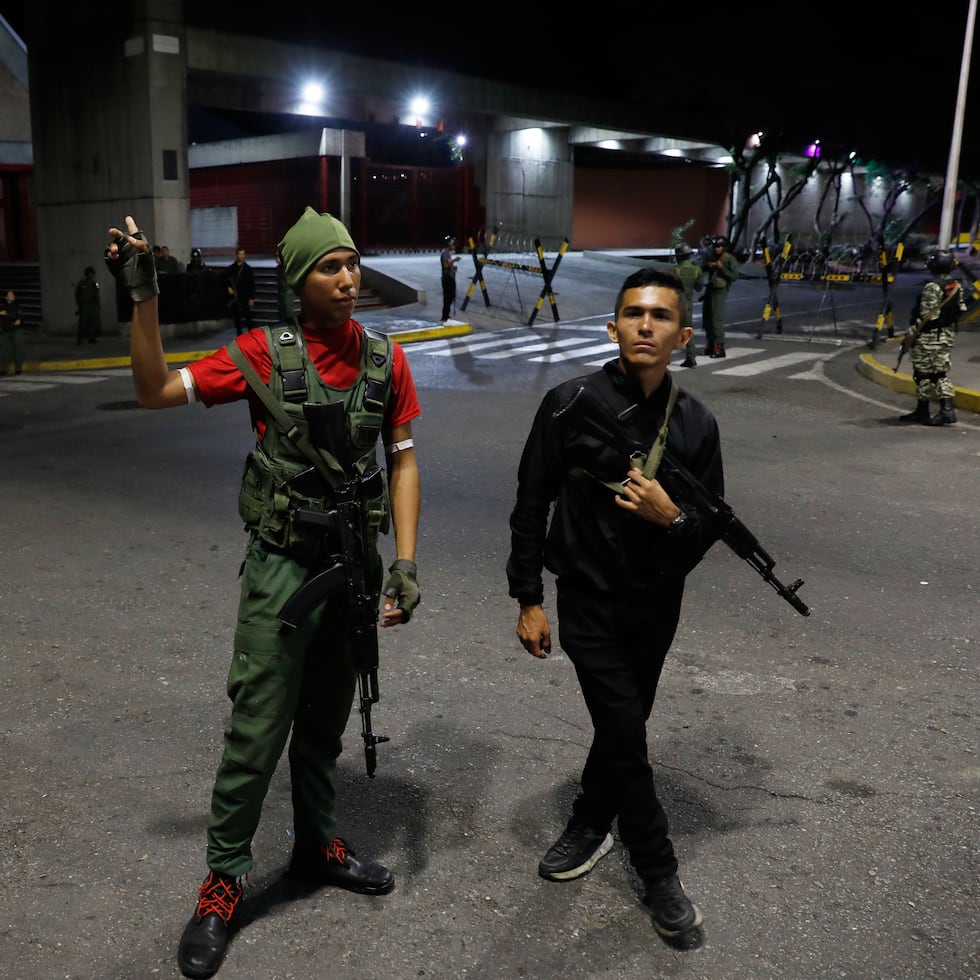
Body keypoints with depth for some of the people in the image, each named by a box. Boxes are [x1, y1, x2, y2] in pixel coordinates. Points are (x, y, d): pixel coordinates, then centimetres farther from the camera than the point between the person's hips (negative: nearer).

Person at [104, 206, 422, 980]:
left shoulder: (386, 359, -1)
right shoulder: (264, 353, -9)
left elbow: (403, 459, 1)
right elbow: (157, 391, -9)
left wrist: (405, 561, -4)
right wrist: (144, 297, -19)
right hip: (283, 565, -3)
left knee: (326, 721, 18)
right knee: (258, 728, 2)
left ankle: (318, 844, 38)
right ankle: (224, 879, 21)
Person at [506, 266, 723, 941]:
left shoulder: (695, 424, -4)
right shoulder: (571, 404, -12)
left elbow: (710, 527, 2)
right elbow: (531, 504, -6)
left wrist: (672, 517, -21)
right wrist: (528, 599, -7)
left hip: (657, 604, 3)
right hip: (588, 599, -3)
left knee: (623, 724, 17)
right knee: (625, 733, -2)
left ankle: (591, 824, 42)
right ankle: (660, 874, 17)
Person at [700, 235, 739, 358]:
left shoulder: (730, 259, -6)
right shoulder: (712, 257, 13)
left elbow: (734, 276, -14)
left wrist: (721, 268, -20)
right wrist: (708, 266, -3)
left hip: (720, 291, -7)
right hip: (709, 290, 7)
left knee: (717, 320, -12)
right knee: (706, 319, 10)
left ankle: (719, 348, -9)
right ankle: (710, 345, 21)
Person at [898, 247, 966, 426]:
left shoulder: (932, 287, -18)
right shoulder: (957, 286, 6)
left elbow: (927, 316, -20)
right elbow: (961, 310, 12)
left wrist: (910, 335, -14)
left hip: (928, 337, -8)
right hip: (948, 336, 8)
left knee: (923, 373, 2)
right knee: (941, 374, 10)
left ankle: (922, 411, 10)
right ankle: (947, 409, 1)